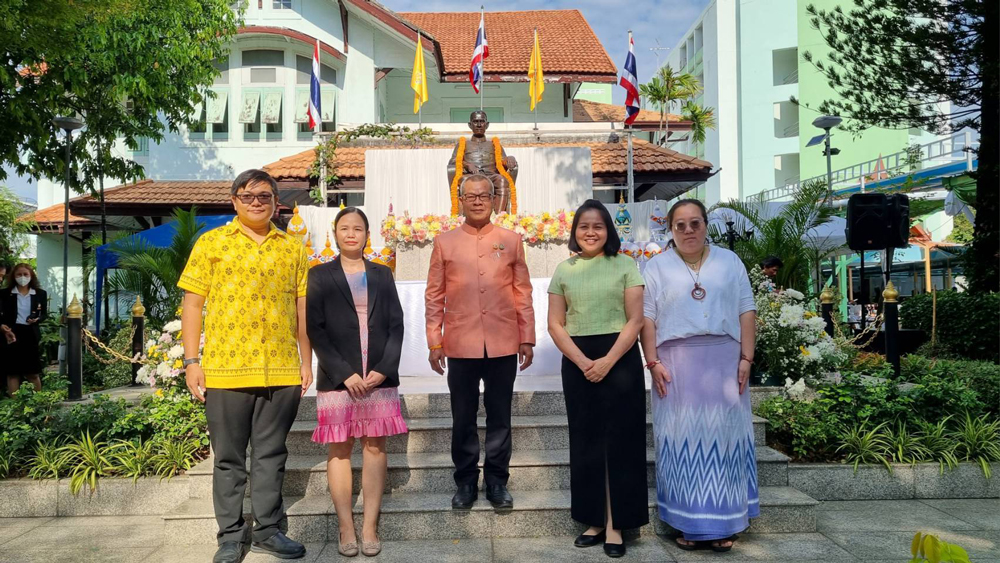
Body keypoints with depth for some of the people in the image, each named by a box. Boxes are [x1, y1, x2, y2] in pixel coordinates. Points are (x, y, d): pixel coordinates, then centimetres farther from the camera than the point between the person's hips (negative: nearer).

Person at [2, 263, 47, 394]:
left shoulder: (40, 293, 4)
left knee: (33, 373, 7)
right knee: (12, 372, 5)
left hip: (31, 335, 1)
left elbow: (44, 314, 8)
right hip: (12, 333, -1)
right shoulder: (5, 293, 1)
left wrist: (36, 319, -12)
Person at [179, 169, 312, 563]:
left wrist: (306, 361, 8)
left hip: (282, 370, 2)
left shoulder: (292, 249, 10)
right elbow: (192, 303, 2)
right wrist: (191, 361, -4)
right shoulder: (211, 243, 4)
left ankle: (268, 531, 24)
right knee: (229, 457, 8)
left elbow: (302, 308, 11)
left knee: (271, 454, 11)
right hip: (225, 369, -2)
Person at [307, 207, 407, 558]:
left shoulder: (382, 275, 11)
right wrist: (344, 373, -12)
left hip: (380, 377, 2)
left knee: (375, 447, 3)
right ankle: (346, 528, 10)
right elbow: (315, 329, -2)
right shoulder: (320, 276, 5)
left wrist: (384, 369, -7)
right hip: (337, 378, -2)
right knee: (340, 449, 2)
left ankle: (370, 526, 10)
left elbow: (396, 326, 6)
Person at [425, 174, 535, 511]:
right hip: (460, 345, 0)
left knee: (499, 417, 9)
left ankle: (497, 482, 23)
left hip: (504, 345, 0)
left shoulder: (511, 241, 6)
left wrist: (527, 338, 3)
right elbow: (434, 296, 5)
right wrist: (434, 342, 0)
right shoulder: (444, 242, 5)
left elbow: (523, 292, 6)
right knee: (463, 418, 9)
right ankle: (465, 483, 24)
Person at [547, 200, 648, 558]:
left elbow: (635, 319, -4)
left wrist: (608, 361, -15)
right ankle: (595, 520, 18)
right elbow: (555, 324, 3)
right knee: (586, 440, 7)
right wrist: (582, 361, -10)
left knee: (619, 439, 1)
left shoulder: (625, 266, 2)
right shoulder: (564, 270, 7)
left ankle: (615, 525, 11)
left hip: (620, 359, -2)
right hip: (577, 363, 2)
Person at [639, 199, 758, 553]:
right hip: (677, 364, -1)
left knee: (723, 434, 4)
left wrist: (746, 358, -3)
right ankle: (689, 523, 11)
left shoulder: (729, 262, 10)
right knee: (683, 436, 2)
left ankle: (723, 523, 14)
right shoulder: (657, 268, 6)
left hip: (724, 361, 1)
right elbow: (647, 318, 0)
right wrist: (653, 362, -8)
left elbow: (746, 312, 6)